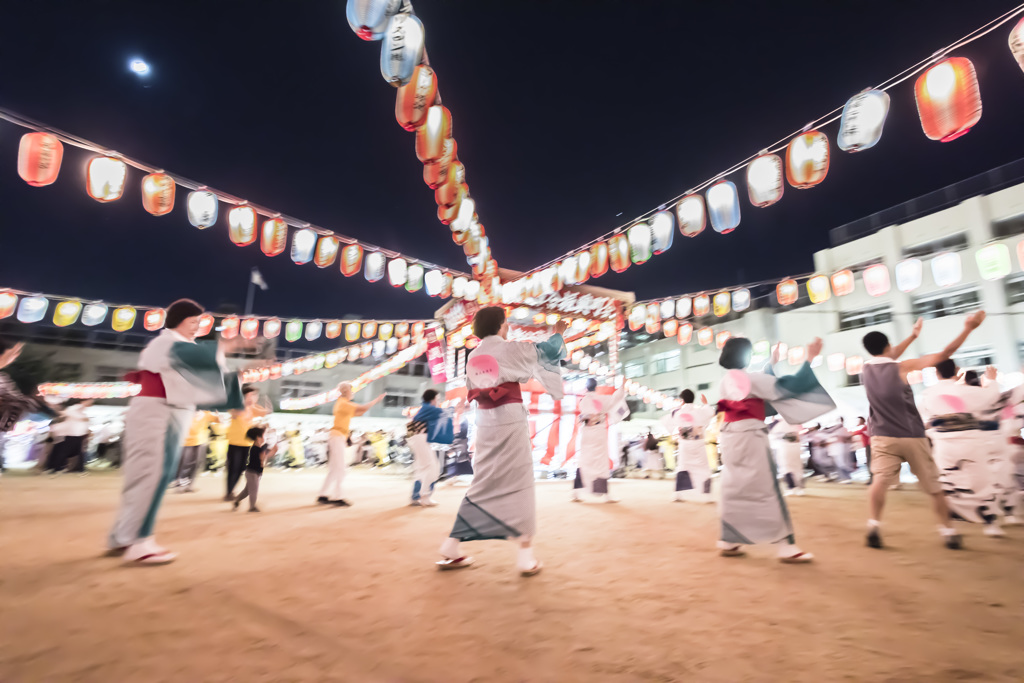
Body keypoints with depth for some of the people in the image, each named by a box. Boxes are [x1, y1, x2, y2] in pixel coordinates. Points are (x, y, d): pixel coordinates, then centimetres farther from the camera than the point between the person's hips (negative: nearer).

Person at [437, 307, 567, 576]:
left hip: (485, 424, 6)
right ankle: (526, 553, 10)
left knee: (483, 484, 14)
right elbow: (548, 351, 7)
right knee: (519, 484, 4)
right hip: (510, 421, -5)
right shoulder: (511, 349, -5)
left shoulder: (473, 357, 10)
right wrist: (558, 333, 25)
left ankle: (451, 548, 18)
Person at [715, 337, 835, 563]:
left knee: (734, 490, 13)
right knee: (767, 492, 0)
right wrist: (810, 358, -3)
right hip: (750, 438, -7)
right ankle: (787, 547, 7)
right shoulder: (751, 378, -12)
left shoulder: (726, 382, 11)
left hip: (730, 438, 7)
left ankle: (728, 542, 18)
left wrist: (772, 364, 32)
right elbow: (788, 387, -9)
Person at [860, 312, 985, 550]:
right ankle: (948, 531, 22)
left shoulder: (866, 371, 3)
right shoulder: (901, 367, -9)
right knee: (933, 485, 14)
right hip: (913, 436, -1)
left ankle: (874, 524, -21)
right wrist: (968, 328, -1)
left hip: (883, 437, 1)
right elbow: (943, 355, -7)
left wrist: (912, 336, 31)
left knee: (880, 480, -7)